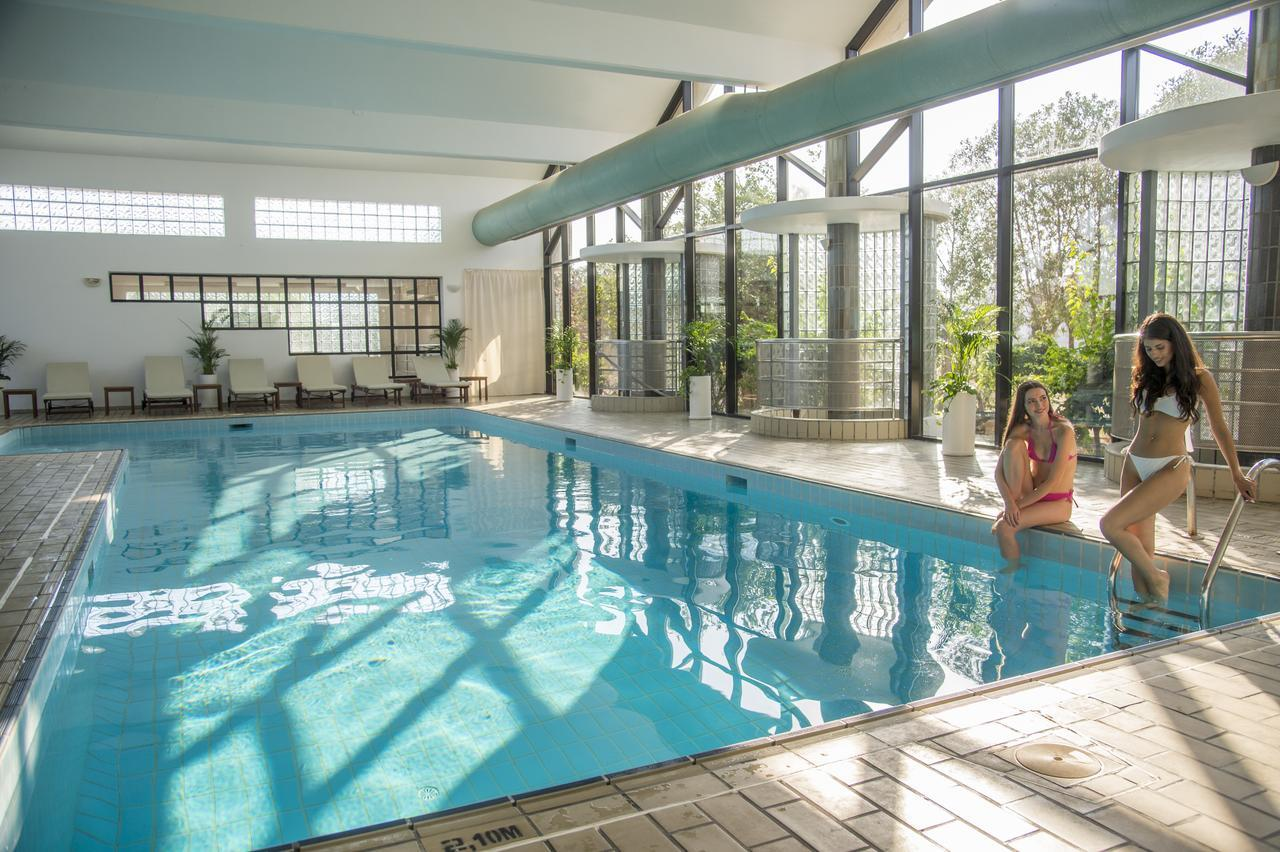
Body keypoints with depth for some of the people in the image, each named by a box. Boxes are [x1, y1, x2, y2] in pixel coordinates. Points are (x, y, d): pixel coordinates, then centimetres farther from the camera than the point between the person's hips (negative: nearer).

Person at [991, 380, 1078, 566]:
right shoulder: (1022, 430, -2)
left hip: (1058, 503, -5)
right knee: (1014, 444, -18)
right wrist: (1010, 502, -25)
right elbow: (999, 471, -9)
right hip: (1031, 496, 5)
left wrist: (1018, 506, -20)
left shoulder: (1063, 431, -17)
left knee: (1004, 526, -27)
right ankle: (1011, 508, -14)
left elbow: (1052, 482, -21)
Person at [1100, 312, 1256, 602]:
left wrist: (1237, 475, 12)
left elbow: (1219, 428, 6)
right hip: (1135, 465, 5)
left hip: (1171, 469, -5)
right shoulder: (1146, 377, 13)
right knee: (1139, 547, 3)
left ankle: (1157, 578, 1)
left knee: (1110, 524, -19)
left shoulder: (1199, 378, 0)